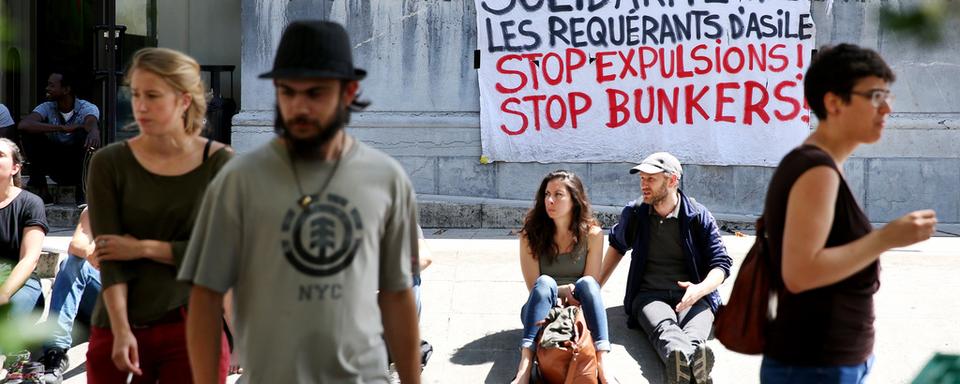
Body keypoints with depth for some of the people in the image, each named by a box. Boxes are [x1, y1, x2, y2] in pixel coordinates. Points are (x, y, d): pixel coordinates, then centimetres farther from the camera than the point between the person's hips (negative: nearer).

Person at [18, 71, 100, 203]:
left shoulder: (86, 107, -13)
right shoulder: (47, 107, -7)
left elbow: (91, 123, -38)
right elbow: (23, 125, -26)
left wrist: (94, 132, -65)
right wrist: (62, 128, -36)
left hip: (78, 167, -2)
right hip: (55, 168, 2)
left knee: (85, 132, -29)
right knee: (29, 133, -17)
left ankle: (83, 191, -19)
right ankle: (41, 190, -15)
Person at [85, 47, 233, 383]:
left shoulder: (218, 163, -1)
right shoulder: (109, 163, -1)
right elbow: (109, 257, -8)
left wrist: (143, 248, -9)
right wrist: (121, 330, -19)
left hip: (193, 328, 0)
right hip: (118, 328, 1)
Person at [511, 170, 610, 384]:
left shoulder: (592, 234, -1)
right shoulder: (531, 235, -2)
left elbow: (590, 287, -4)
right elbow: (535, 287, -6)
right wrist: (562, 291, -22)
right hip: (541, 311, 0)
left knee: (586, 283, -30)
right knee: (545, 282, -32)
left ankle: (602, 366, -48)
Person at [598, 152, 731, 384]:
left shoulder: (699, 216, 5)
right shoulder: (634, 214, 12)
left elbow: (721, 265, 3)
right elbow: (617, 245, 33)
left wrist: (700, 289, -18)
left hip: (693, 296, 0)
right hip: (649, 295, 0)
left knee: (694, 330, -39)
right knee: (664, 326, -40)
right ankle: (687, 362, -74)